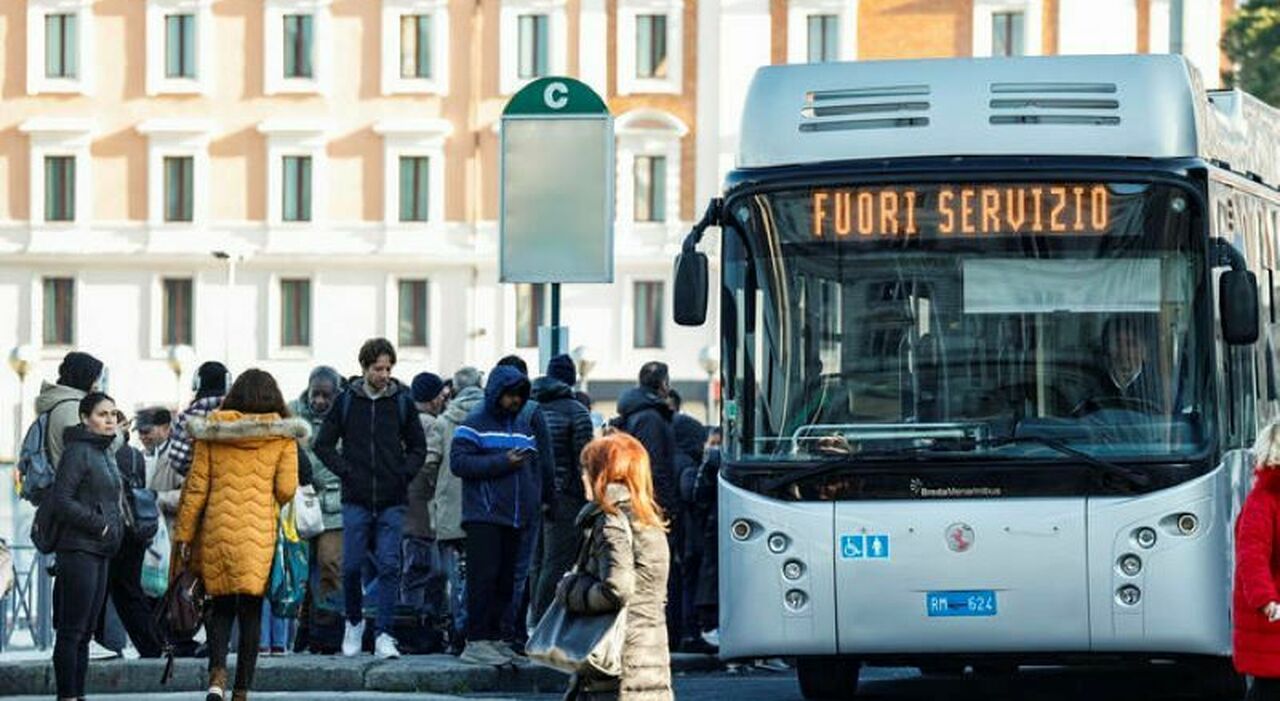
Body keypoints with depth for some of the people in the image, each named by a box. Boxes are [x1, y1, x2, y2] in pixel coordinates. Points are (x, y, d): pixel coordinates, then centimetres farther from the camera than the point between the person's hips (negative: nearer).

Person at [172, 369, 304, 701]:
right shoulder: (282, 436, -1)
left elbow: (196, 487, 3)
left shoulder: (210, 431, 3)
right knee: (251, 611, 6)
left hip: (217, 531, 1)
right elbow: (286, 490, -4)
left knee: (221, 606, 13)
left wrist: (184, 534, 9)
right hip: (260, 534, -1)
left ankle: (217, 673, -9)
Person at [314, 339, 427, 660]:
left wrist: (404, 474, -2)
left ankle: (383, 634, -2)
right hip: (356, 500, 0)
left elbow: (418, 447, 13)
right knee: (352, 566, 0)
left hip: (392, 501, 0)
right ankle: (354, 622, 23)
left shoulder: (402, 401, 4)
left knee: (389, 567, -5)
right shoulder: (346, 401, 3)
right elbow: (323, 444, 8)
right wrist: (345, 471, -4)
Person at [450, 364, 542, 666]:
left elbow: (533, 465, 24)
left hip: (514, 517, 7)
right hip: (483, 516, -7)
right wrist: (502, 463, -19)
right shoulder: (475, 424, -4)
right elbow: (459, 462, -14)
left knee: (505, 581, 8)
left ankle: (494, 637, 14)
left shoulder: (523, 426, 18)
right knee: (484, 577, -11)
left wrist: (533, 501, 8)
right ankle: (476, 641, -11)